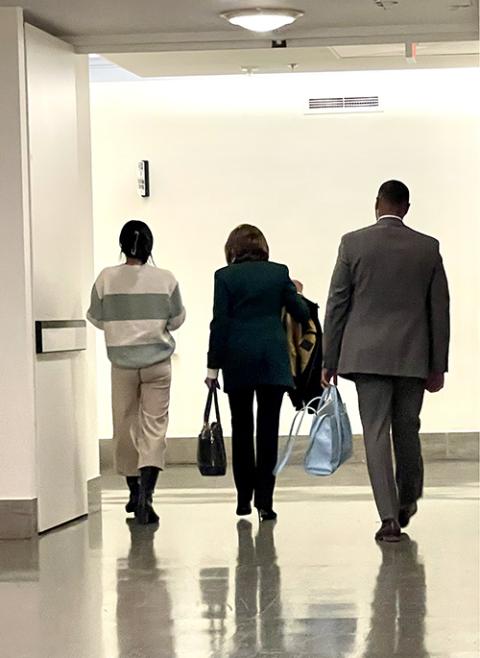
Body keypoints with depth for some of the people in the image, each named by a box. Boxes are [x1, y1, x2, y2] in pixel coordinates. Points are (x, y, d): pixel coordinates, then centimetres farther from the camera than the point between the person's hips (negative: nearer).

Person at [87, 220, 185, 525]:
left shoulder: (106, 279, -5)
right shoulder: (165, 279, -5)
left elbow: (96, 319, 4)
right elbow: (177, 320, 3)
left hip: (122, 362, 1)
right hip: (158, 362, -1)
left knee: (125, 425, 14)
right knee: (154, 426, -2)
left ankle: (135, 491, 25)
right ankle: (146, 494, -19)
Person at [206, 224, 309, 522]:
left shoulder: (225, 276, -1)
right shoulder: (279, 272, 3)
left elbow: (220, 323, -4)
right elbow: (301, 314, 4)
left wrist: (213, 366, 0)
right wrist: (294, 294, 25)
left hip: (238, 360, 0)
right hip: (273, 360, 0)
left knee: (242, 429, 10)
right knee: (268, 430, 0)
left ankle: (244, 498, 13)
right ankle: (264, 501, -4)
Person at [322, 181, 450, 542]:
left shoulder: (353, 243, -3)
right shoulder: (428, 247, 2)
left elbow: (337, 305, -1)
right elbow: (439, 309, 4)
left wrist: (330, 360, 5)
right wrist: (438, 365, 10)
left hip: (368, 356, -2)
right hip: (413, 358, 2)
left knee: (376, 434, -2)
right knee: (407, 431, 16)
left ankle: (390, 517, -8)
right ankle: (407, 501, 32)